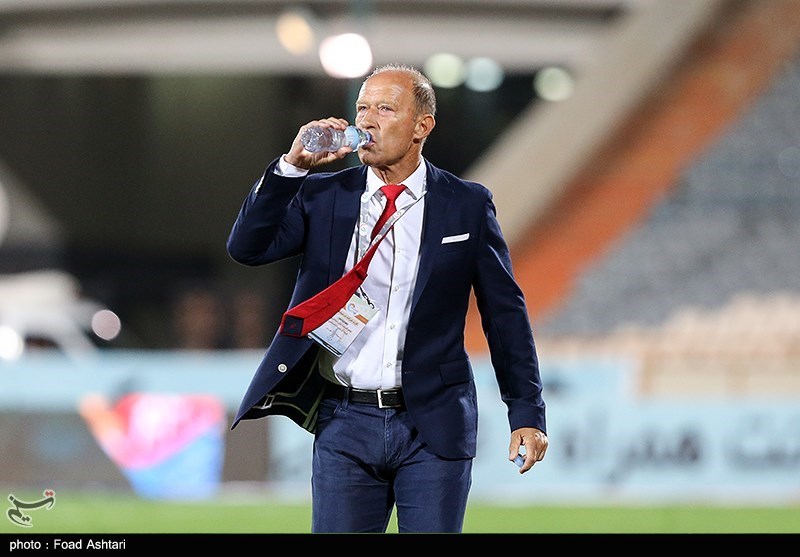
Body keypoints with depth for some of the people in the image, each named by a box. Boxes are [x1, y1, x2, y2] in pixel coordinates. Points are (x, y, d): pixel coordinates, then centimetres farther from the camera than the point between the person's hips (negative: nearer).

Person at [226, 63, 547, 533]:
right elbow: (247, 247, -4)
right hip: (345, 422, 1)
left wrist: (527, 413, 3)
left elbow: (505, 313, 6)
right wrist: (293, 166, -12)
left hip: (434, 426, -1)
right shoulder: (323, 195, 7)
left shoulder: (467, 205, 3)